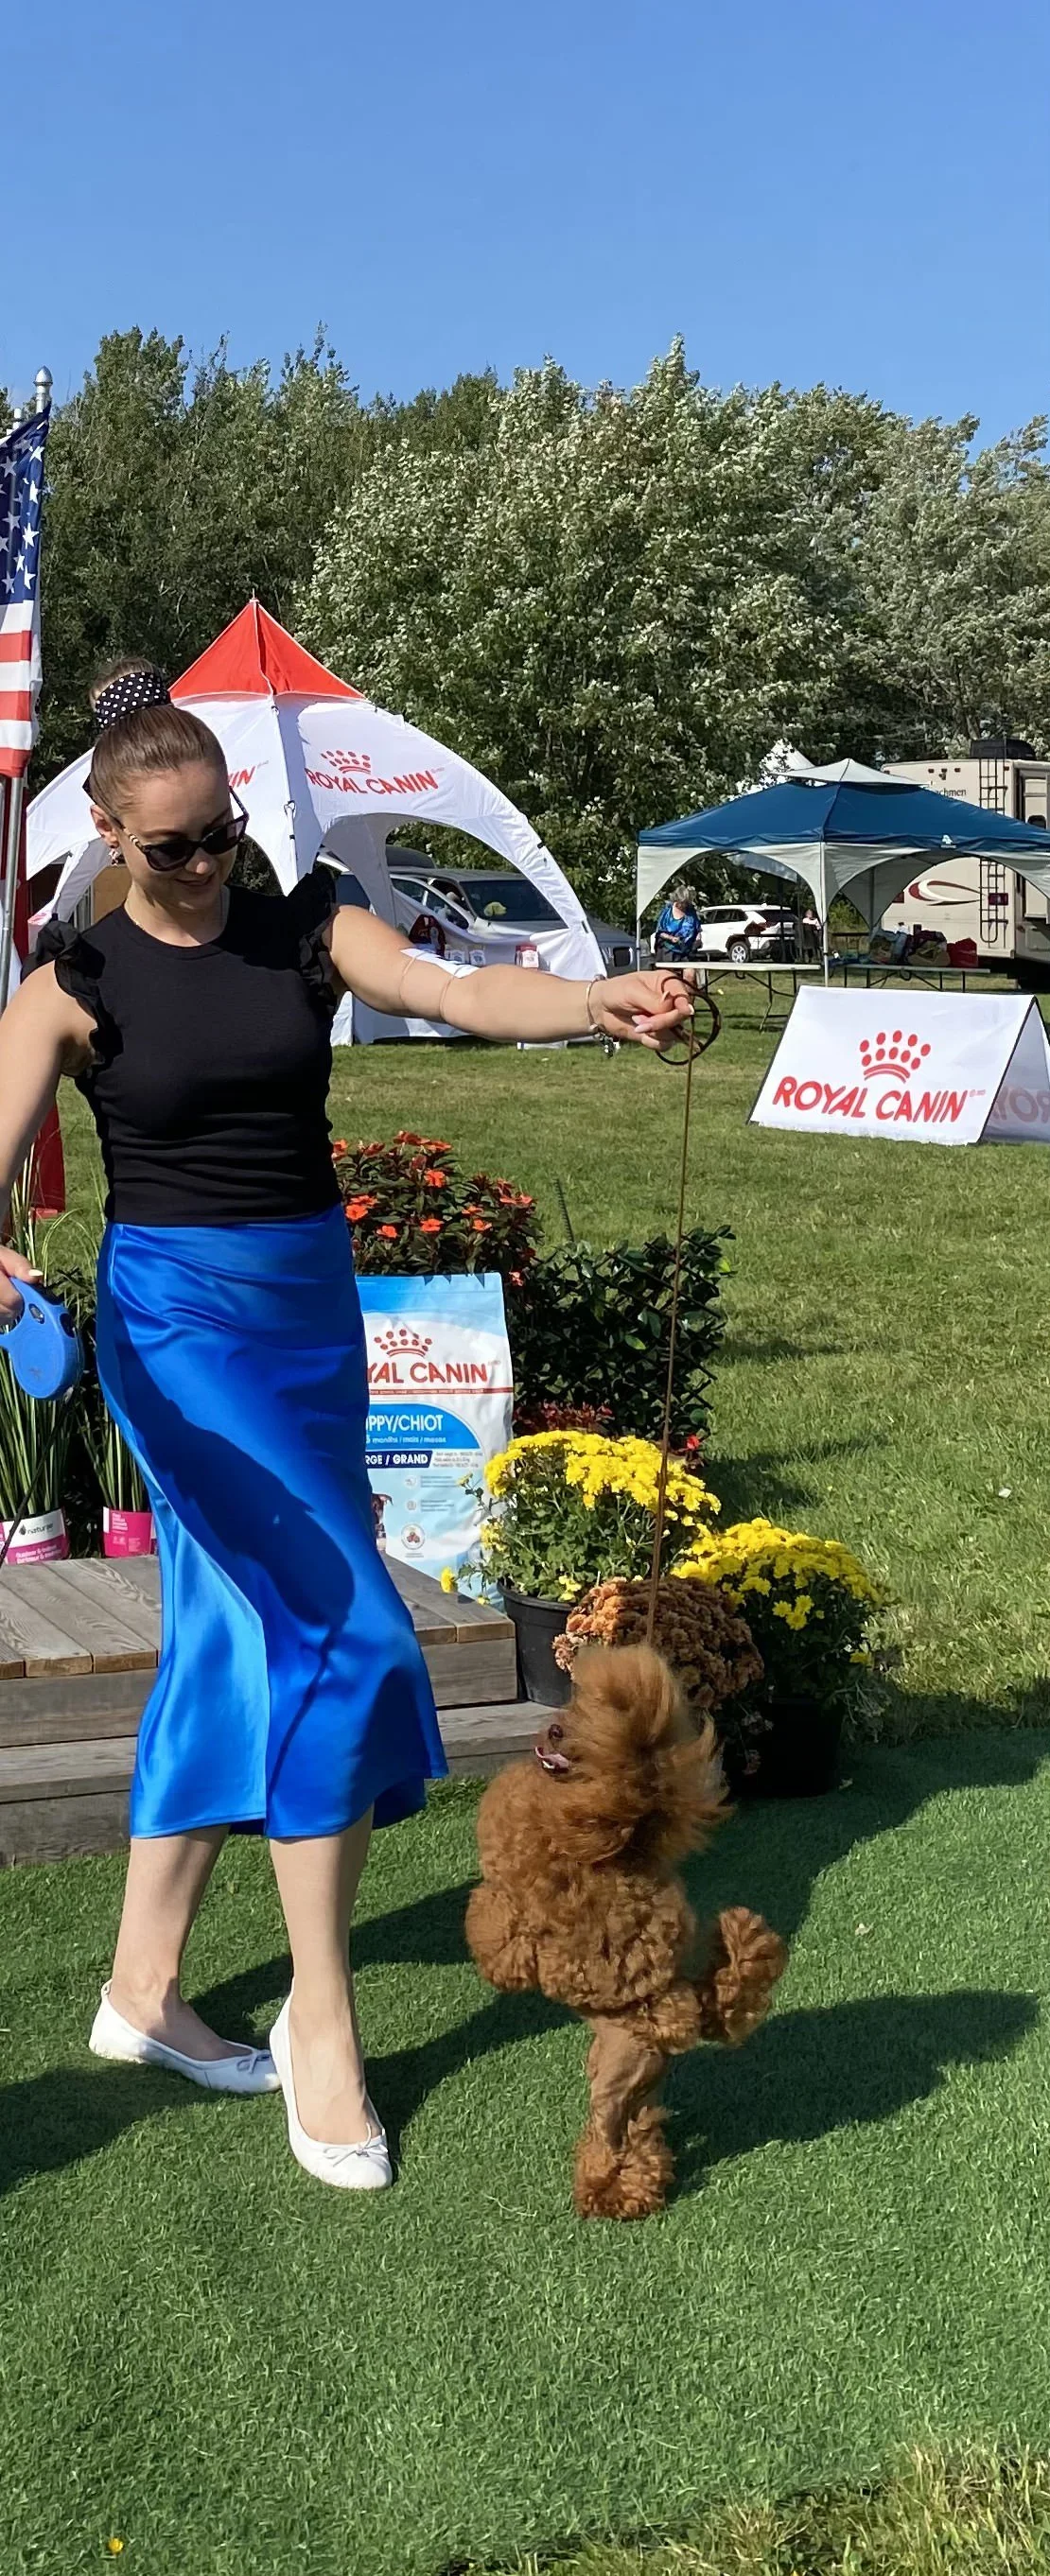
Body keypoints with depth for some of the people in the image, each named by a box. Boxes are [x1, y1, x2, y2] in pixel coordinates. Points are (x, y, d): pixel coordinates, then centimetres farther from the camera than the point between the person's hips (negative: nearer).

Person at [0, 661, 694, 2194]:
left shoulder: (304, 931, 3)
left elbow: (455, 990, -14)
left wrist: (595, 1003, -34)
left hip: (313, 1309, 5)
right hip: (178, 1322, -5)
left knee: (238, 1642, 10)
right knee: (347, 1630, -12)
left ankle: (144, 1985, 27)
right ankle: (320, 2021, 3)